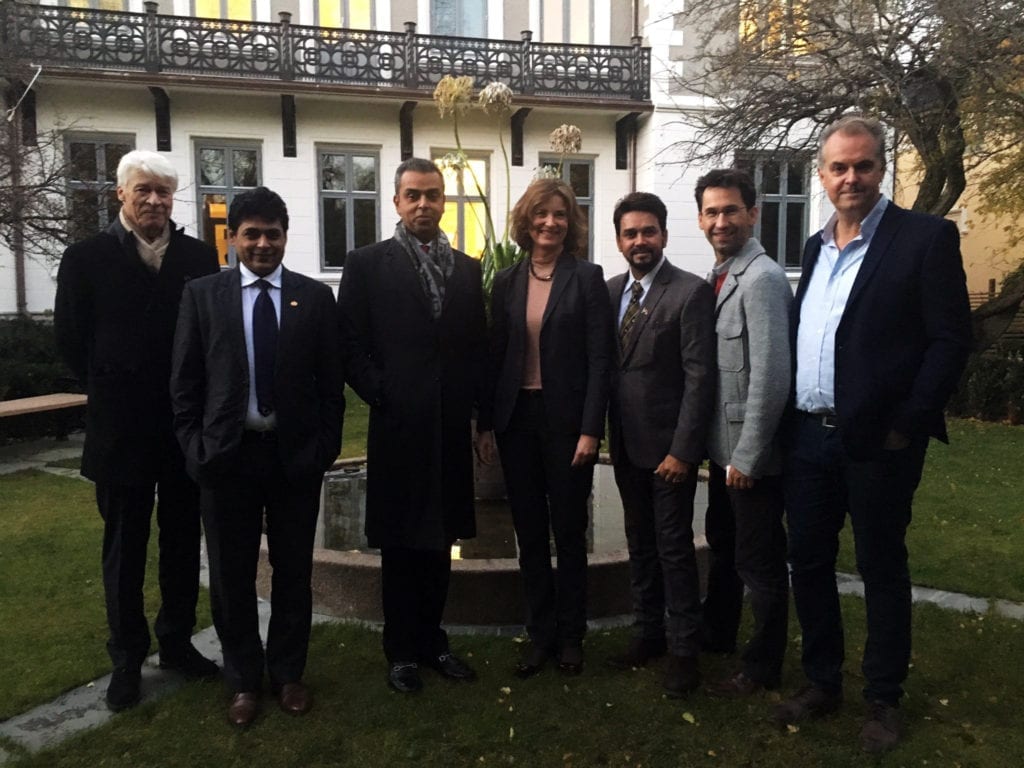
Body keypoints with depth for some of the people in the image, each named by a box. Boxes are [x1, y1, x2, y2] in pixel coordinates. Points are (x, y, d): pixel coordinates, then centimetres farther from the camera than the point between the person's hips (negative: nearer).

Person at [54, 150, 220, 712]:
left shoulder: (199, 256, 2)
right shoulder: (87, 258, -2)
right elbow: (70, 338, 1)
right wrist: (109, 391, 4)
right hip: (121, 429, -2)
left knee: (182, 540, 13)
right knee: (124, 546, 10)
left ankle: (177, 642, 29)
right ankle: (127, 658, 24)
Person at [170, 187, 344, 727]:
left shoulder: (315, 296, 1)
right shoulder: (202, 294, 2)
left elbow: (331, 382, 2)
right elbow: (185, 380, 2)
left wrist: (325, 447, -3)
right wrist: (195, 447, -4)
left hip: (296, 454, 0)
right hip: (226, 453, 0)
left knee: (294, 569, 12)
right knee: (232, 573, 11)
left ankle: (287, 673, 30)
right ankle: (243, 680, 30)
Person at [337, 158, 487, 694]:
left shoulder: (467, 268, 12)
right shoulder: (367, 264, 0)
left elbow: (479, 346, 12)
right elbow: (351, 346, -4)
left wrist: (475, 404, 1)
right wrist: (383, 397, -10)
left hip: (451, 429, 4)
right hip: (398, 428, -4)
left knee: (440, 541, 14)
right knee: (400, 545, 8)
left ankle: (431, 639, 30)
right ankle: (402, 650, 23)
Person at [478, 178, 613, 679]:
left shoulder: (587, 278, -2)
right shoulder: (507, 282, 8)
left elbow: (599, 359, -7)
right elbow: (495, 355, 7)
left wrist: (590, 429, -13)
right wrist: (486, 423, 2)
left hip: (566, 419, -3)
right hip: (517, 418, 3)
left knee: (569, 532, 7)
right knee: (529, 533, 10)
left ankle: (570, 636, 23)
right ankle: (540, 633, 24)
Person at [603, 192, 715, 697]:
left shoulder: (691, 292, -12)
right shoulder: (611, 291, 7)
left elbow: (700, 377, -15)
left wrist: (683, 450, -18)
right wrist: (603, 431, 4)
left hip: (668, 445, -6)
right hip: (626, 444, 6)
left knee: (674, 546, 2)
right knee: (640, 543, 16)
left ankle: (683, 649, 16)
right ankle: (648, 632, 31)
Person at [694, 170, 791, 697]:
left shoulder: (762, 279, -19)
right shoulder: (719, 277, 9)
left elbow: (770, 377, -24)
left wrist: (746, 456, -20)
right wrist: (722, 448, 12)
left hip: (751, 451, -9)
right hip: (723, 443, 9)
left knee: (760, 562, 6)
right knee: (722, 544, 24)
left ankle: (763, 667, 24)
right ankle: (716, 632, 44)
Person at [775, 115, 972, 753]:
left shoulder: (926, 237, -7)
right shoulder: (817, 246, 12)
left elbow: (952, 340, -10)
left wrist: (905, 424, -14)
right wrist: (789, 419, 8)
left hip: (877, 441, -6)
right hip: (809, 437, 6)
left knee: (882, 569, 8)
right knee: (809, 562, 13)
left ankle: (884, 700, 26)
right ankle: (823, 684, 31)